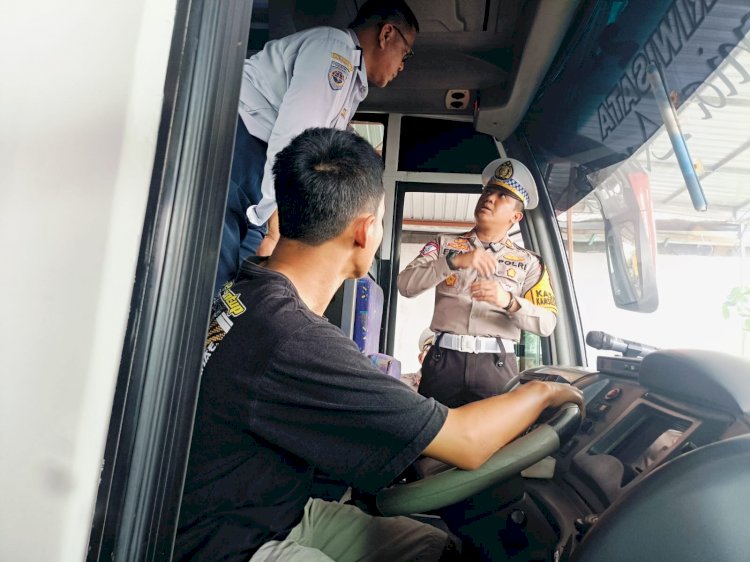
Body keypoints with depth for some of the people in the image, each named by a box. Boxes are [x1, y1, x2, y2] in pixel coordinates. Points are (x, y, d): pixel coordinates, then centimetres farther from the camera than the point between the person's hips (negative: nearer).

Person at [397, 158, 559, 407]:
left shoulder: (528, 262, 8)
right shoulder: (444, 244, 9)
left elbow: (547, 323, 0)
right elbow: (405, 285, -5)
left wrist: (508, 301, -18)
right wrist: (454, 261, -16)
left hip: (497, 365, 0)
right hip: (444, 359, 0)